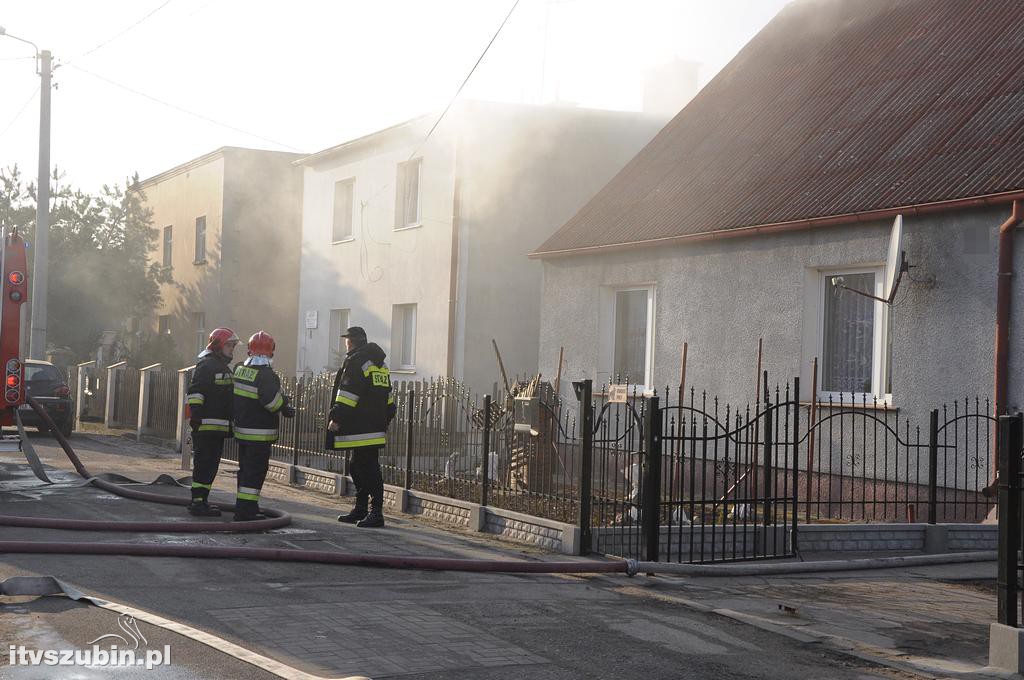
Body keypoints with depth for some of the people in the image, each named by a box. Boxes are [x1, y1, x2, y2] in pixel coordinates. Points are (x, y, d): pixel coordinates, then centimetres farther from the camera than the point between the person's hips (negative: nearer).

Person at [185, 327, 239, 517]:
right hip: (206, 424, -10)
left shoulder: (224, 367, 23)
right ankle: (198, 502, -9)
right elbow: (195, 392, -17)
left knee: (210, 465, 12)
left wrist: (230, 424, 28)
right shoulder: (206, 365, -10)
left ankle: (199, 500, 18)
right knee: (204, 464, -10)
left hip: (219, 426, 10)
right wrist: (195, 414, -22)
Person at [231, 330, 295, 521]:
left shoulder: (239, 369, 6)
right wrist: (285, 409, -10)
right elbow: (271, 398, -28)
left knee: (246, 469, 17)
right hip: (259, 433, -8)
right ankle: (245, 510, -6)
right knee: (255, 471, -4)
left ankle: (244, 506, 24)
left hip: (241, 429, 8)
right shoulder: (265, 374, -18)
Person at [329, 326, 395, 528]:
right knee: (357, 468, 16)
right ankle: (360, 510, 21)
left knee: (368, 470, -10)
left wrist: (336, 418, -16)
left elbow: (348, 393, -17)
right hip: (376, 426, 10)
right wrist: (385, 420, 27)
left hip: (360, 428, -10)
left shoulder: (356, 361, -9)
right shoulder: (380, 362, 20)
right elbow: (388, 398, 23)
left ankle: (376, 513, -11)